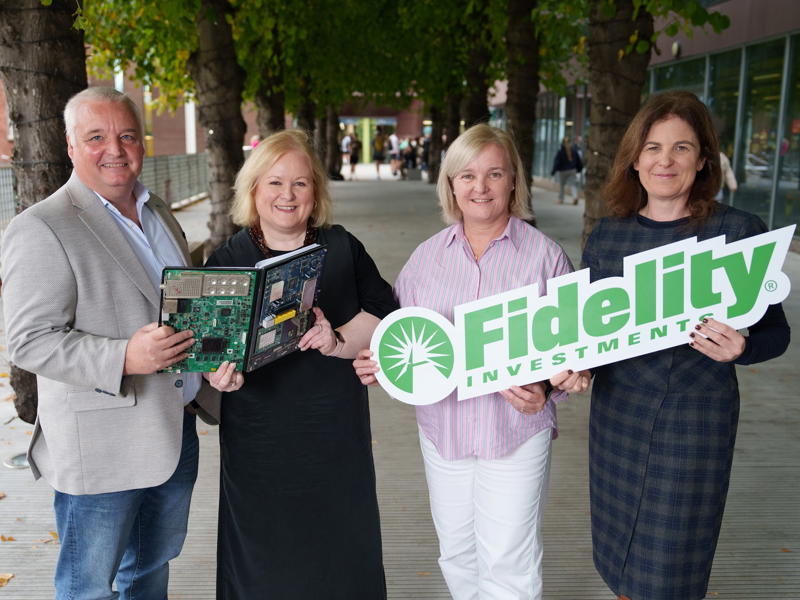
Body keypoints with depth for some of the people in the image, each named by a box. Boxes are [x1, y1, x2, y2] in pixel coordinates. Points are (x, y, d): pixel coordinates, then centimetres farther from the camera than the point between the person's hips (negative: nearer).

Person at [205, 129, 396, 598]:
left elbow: (388, 316, -2)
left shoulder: (342, 247, 3)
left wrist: (338, 341, -19)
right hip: (260, 440, -1)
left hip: (337, 433, 1)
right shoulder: (228, 261, -1)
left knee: (341, 553, 14)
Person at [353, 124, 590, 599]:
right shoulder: (428, 255, 3)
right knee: (457, 555, 20)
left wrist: (549, 385, -21)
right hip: (442, 429, 4)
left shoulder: (545, 255, -6)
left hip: (517, 434, -3)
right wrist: (376, 363, -11)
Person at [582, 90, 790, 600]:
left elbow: (776, 332, -4)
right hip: (616, 414, 4)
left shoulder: (740, 231, -9)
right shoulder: (608, 234, 2)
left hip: (696, 421, -3)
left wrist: (739, 349, -25)